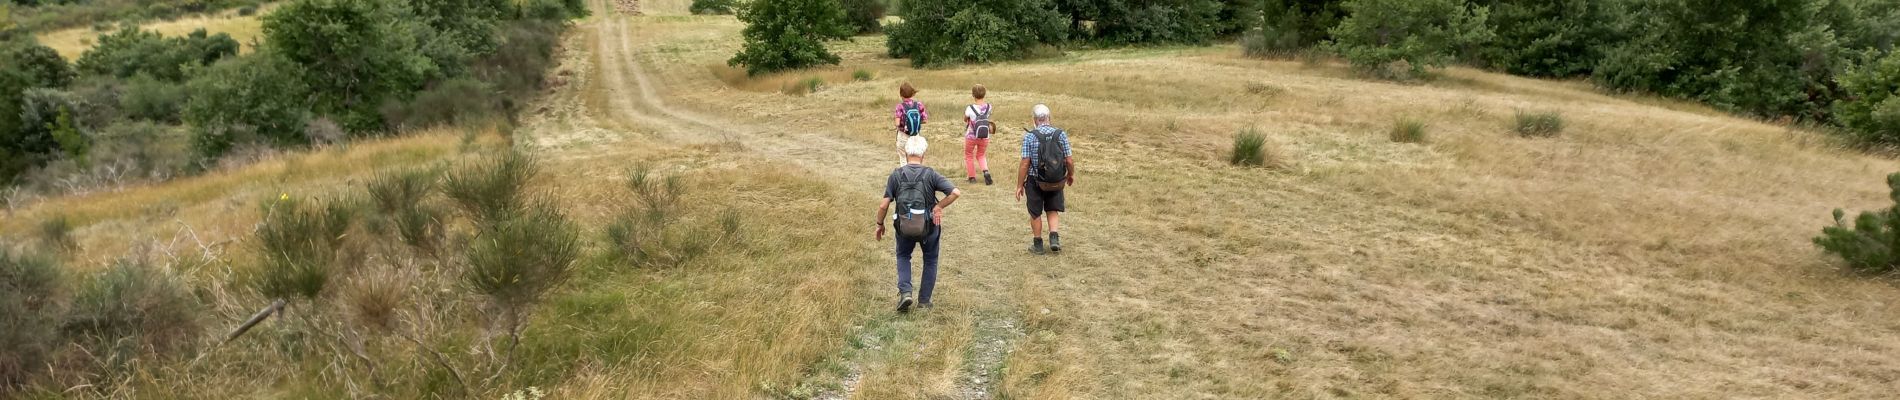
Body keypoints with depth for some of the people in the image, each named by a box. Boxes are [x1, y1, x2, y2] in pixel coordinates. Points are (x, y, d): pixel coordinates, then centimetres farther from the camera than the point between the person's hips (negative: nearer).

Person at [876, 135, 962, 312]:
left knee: (903, 257, 26)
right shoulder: (931, 175, -8)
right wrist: (938, 207, -7)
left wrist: (880, 224, 8)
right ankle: (924, 300, 24)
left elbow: (884, 205, -8)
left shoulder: (896, 175, -7)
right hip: (929, 225, 0)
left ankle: (905, 291, 6)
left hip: (904, 226, 1)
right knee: (930, 260, 23)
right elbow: (955, 192, -17)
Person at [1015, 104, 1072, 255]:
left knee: (1036, 214, 14)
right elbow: (1069, 160, -4)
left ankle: (1038, 244, 23)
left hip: (1035, 181, -2)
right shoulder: (1061, 134, -7)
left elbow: (1025, 163, -13)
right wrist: (1071, 175, 16)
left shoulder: (1029, 136, -13)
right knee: (1053, 210, 20)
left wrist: (1019, 185, -5)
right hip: (1056, 181, 2)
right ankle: (1054, 237, 3)